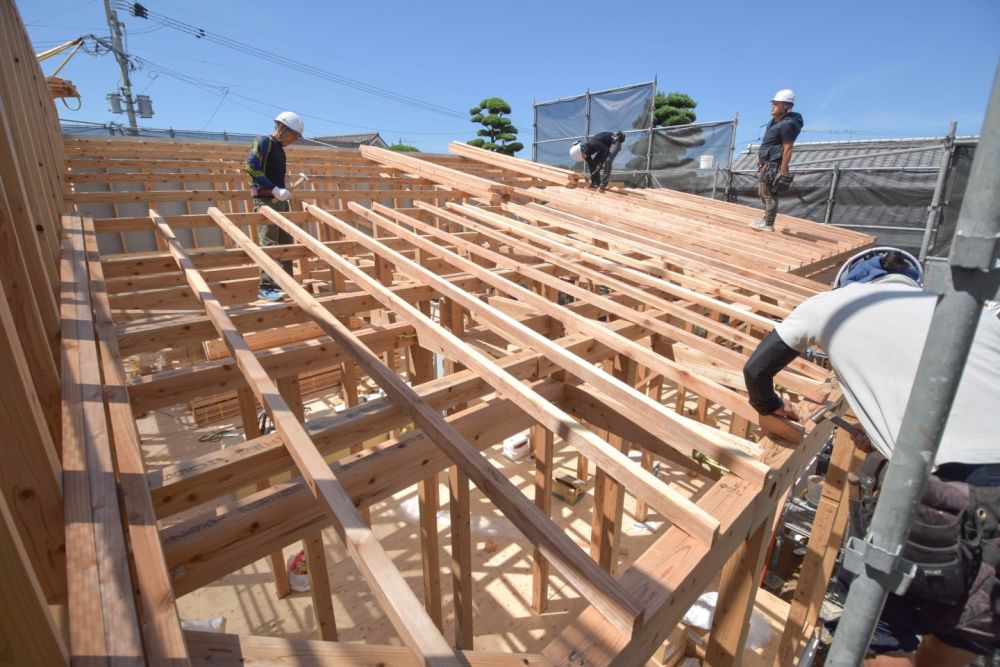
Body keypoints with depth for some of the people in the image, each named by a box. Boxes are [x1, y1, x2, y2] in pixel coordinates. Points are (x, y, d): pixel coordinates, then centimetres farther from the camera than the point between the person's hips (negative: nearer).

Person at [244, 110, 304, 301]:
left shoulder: (279, 148, 20)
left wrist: (282, 192, 11)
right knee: (269, 244, -13)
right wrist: (275, 190, -22)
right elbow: (250, 167, -16)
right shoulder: (263, 141, -5)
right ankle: (265, 287, -11)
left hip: (280, 200, 9)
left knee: (286, 243, 9)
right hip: (265, 200, -9)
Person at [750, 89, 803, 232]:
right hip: (766, 164, 10)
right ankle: (766, 219, 28)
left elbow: (787, 149, -21)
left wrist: (783, 171, -23)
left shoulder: (787, 124, -18)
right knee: (762, 193, 18)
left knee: (769, 195, -5)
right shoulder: (774, 120, 11)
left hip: (773, 166, -10)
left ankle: (768, 224, 1)